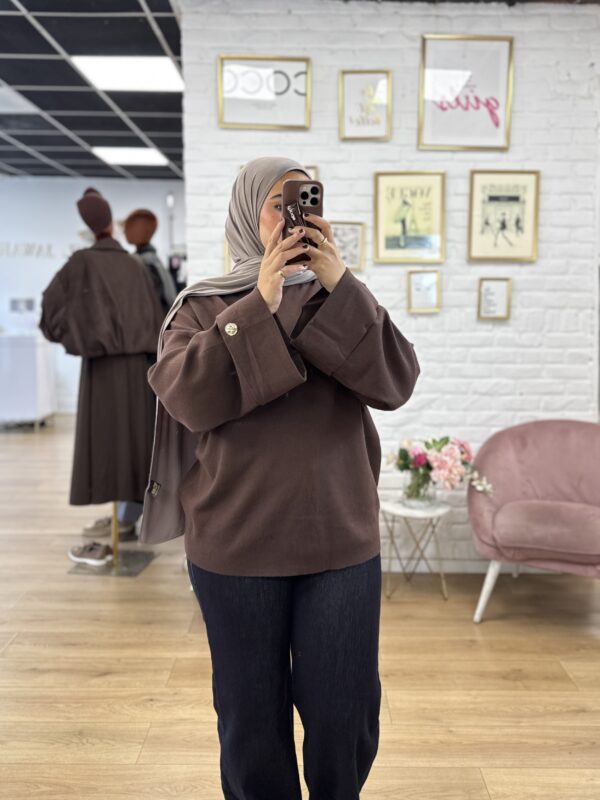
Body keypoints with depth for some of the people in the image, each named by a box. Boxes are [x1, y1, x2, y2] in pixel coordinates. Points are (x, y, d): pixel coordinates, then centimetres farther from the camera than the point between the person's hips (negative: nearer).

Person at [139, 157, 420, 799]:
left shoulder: (340, 301, 7)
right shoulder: (201, 306, 4)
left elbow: (395, 383, -8)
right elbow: (191, 397, -14)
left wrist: (339, 286, -16)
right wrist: (260, 305, -18)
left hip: (342, 537, 2)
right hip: (235, 545, -1)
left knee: (345, 713, 12)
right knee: (250, 714, 14)